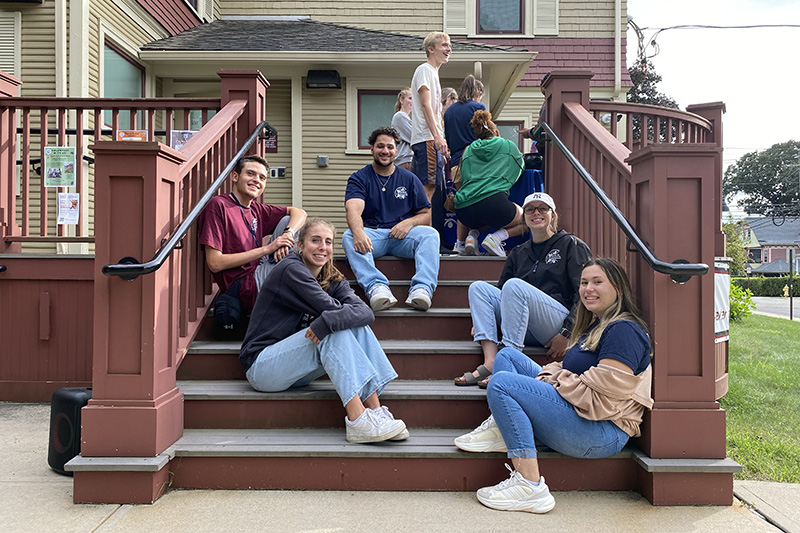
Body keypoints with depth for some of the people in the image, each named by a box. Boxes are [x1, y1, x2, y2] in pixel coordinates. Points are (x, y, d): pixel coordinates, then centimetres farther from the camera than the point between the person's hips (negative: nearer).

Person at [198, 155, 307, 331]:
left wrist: (288, 234, -11)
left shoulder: (256, 209, 13)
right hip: (243, 286, -8)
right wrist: (266, 249, -18)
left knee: (287, 221, 5)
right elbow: (214, 263, -15)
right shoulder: (218, 205, -8)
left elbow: (298, 213, 13)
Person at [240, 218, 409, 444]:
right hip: (261, 367, -6)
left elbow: (366, 312, -16)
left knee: (357, 326, -13)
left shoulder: (333, 280, 6)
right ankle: (357, 420, -31)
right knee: (335, 330, -25)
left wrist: (327, 320, -29)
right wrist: (347, 312, -10)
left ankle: (375, 410, -21)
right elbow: (331, 308, -26)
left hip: (296, 371, 7)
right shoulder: (291, 269, -14)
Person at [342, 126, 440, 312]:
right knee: (348, 237, -32)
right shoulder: (359, 178, 8)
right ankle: (376, 286, -49)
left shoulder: (409, 179, 16)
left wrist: (409, 222, -12)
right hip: (371, 235, -1)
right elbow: (353, 209, -12)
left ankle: (422, 288, -45)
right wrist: (358, 232, -35)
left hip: (402, 236, 2)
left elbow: (426, 215, 13)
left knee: (430, 234, -27)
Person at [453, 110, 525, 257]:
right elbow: (521, 166, 37)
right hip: (494, 203, -4)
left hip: (463, 212, 4)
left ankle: (472, 235, 7)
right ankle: (496, 237, -3)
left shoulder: (468, 151, 22)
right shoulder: (509, 146, 19)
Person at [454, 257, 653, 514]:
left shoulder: (624, 330, -12)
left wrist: (556, 381, -12)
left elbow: (606, 389, -23)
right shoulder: (594, 325, 20)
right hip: (579, 413, 11)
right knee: (508, 355, 12)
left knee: (502, 383, -24)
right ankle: (499, 429, -7)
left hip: (602, 432, -11)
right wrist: (548, 375, -2)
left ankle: (530, 488, -26)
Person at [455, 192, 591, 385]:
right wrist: (480, 322, 5)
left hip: (559, 323, -6)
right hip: (527, 331, 6)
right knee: (478, 287, -10)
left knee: (514, 285, -28)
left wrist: (567, 334, -14)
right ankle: (490, 362, -27)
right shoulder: (518, 253, 23)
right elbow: (501, 291, 23)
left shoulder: (571, 245, 7)